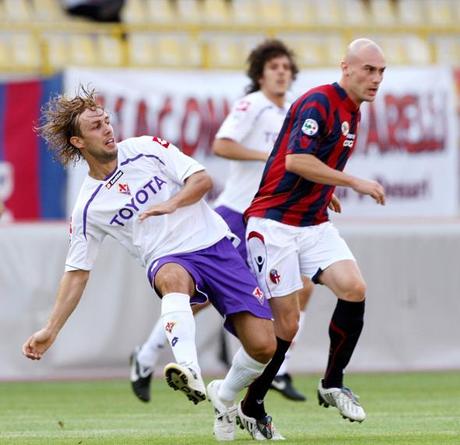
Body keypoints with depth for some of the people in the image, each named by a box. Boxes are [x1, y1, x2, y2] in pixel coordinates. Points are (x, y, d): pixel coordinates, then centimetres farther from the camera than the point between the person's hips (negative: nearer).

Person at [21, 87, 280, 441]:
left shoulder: (147, 148, 3)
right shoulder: (88, 207, 2)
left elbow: (202, 179, -1)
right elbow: (77, 272, 7)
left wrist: (172, 203, -21)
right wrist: (51, 330, 0)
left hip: (215, 245, 2)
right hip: (169, 261, -2)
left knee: (263, 346, -12)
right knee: (173, 278, -42)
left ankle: (225, 398, 20)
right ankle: (189, 372, -62)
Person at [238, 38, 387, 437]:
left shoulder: (352, 112, 14)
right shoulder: (318, 103, -15)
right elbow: (295, 160, -25)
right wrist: (355, 182, -22)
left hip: (314, 224, 8)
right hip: (275, 223, -8)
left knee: (354, 289, -14)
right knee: (287, 323, -8)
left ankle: (332, 385, 0)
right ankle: (251, 406, 9)